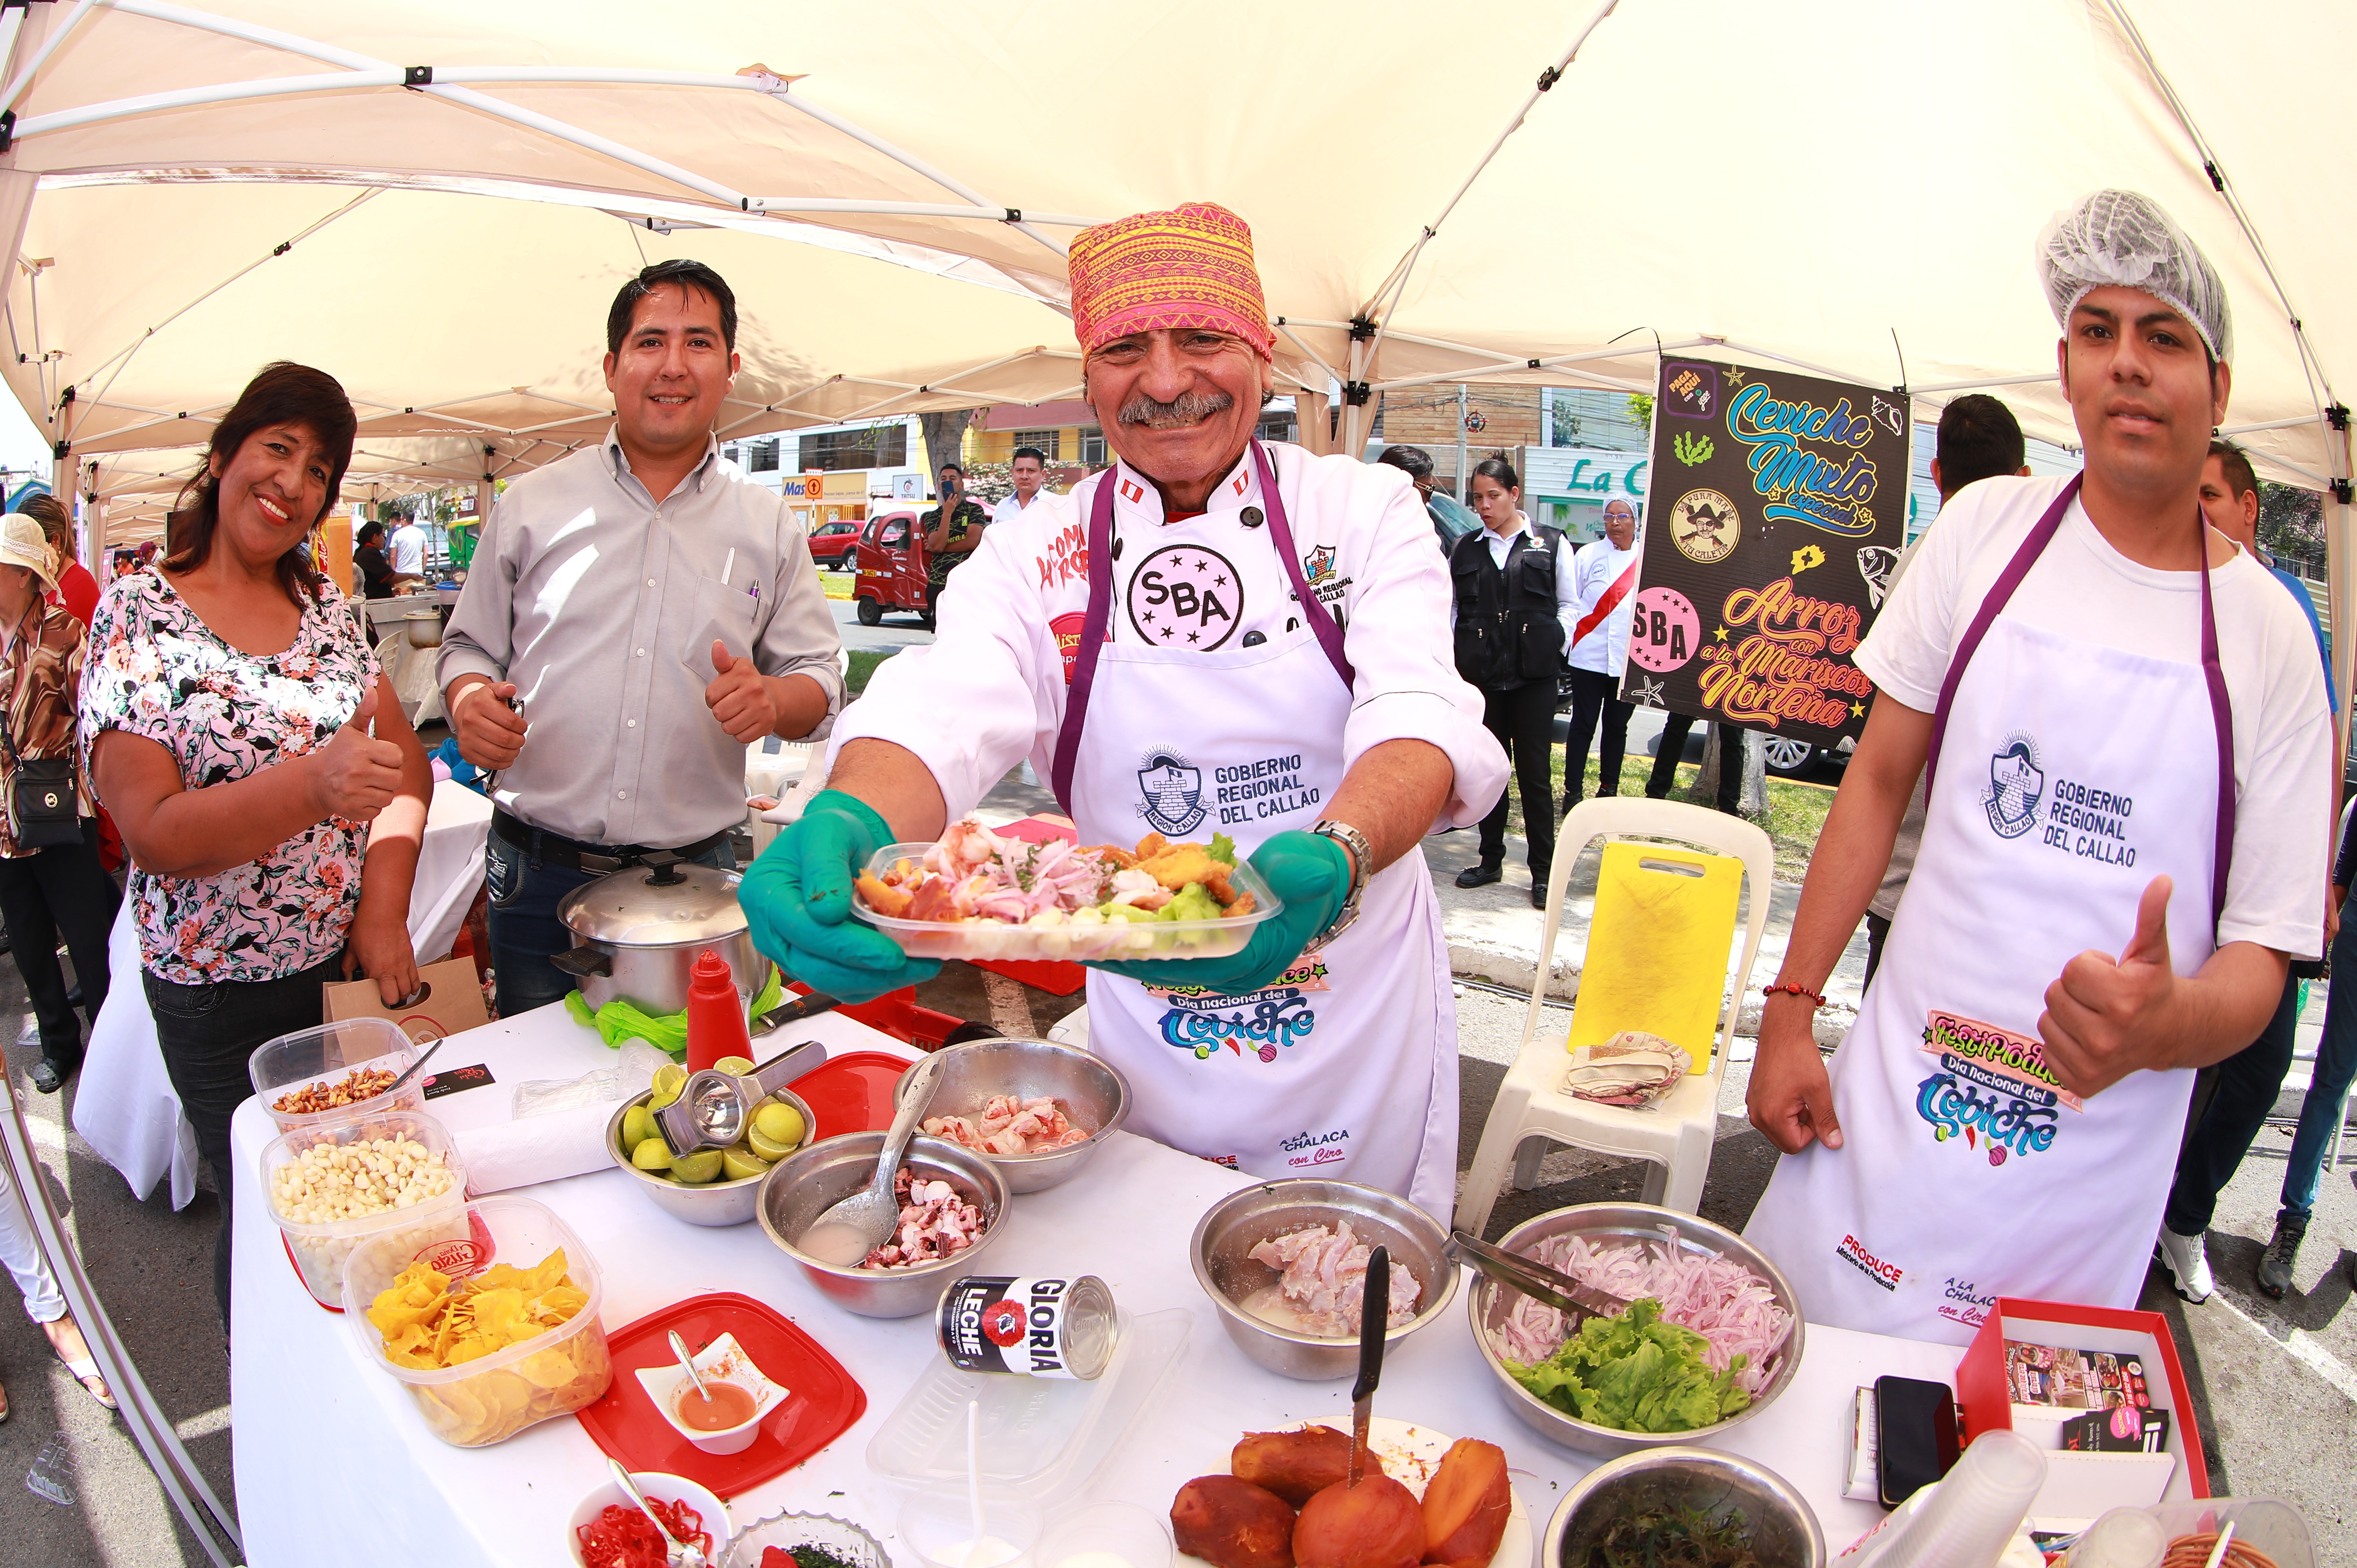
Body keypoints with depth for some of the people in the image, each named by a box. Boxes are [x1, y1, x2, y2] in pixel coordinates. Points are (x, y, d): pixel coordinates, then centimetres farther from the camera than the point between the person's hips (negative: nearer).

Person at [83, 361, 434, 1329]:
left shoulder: (325, 606, 5)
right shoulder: (138, 615, -9)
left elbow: (406, 764, 4)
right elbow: (153, 833, -18)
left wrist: (385, 908, -10)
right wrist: (312, 786, -36)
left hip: (352, 963, 4)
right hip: (223, 992, -4)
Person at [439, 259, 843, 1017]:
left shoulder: (768, 523, 6)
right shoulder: (531, 504, 6)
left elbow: (817, 676, 6)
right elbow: (469, 647, 13)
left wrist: (771, 699, -17)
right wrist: (469, 702, -10)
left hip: (695, 880, 0)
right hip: (538, 874, 0)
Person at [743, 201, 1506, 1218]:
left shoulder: (1367, 510, -8)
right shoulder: (1034, 554, -5)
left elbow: (1416, 714, -23)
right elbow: (948, 711, -22)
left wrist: (1332, 856, -45)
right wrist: (849, 823, -45)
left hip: (1362, 1019, 0)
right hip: (1149, 1034, 1)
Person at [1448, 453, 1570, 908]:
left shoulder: (1552, 544, 5)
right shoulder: (1465, 549, 11)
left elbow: (1569, 605, 9)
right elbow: (1451, 608, 13)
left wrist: (1553, 645, -4)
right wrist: (1452, 651, -1)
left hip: (1533, 674, -2)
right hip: (1480, 674, 3)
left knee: (1535, 773, -1)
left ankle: (1543, 871, 7)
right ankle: (1491, 860, 21)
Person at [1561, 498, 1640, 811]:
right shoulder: (1588, 555, 3)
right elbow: (1571, 603, 5)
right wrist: (1567, 639, -4)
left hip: (1631, 660, 2)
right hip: (1590, 657, -2)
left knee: (1617, 726, 10)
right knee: (1584, 725, 0)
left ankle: (1609, 788, 21)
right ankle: (1573, 790, 6)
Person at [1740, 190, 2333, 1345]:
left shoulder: (2270, 634, -2)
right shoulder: (1988, 527, 1)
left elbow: (2262, 953, -1)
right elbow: (1879, 778, 3)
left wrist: (2166, 1023, -25)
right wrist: (1789, 1009, -2)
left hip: (2093, 1164, 0)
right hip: (1892, 1093, 1)